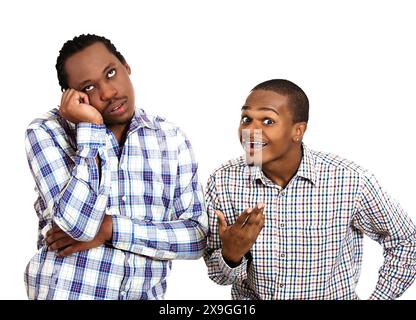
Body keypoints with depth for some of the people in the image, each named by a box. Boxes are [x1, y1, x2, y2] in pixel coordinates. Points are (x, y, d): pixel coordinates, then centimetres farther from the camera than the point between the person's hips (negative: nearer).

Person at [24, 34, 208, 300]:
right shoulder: (47, 131, -8)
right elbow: (78, 224, -21)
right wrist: (90, 128, -19)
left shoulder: (172, 139, -2)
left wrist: (110, 228, -16)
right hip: (65, 292, -2)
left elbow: (197, 236, -6)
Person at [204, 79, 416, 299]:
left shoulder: (351, 182, -14)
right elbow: (219, 275, -2)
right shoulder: (223, 183, -10)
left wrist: (377, 297, -2)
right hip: (249, 296, 1)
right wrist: (231, 256, -22)